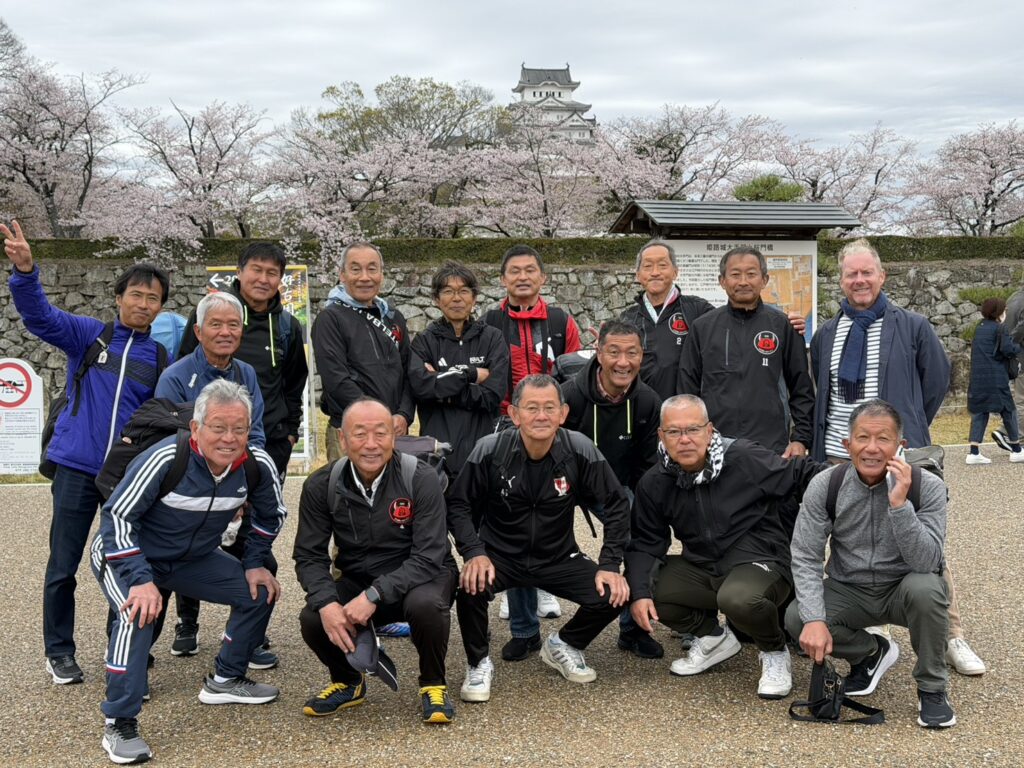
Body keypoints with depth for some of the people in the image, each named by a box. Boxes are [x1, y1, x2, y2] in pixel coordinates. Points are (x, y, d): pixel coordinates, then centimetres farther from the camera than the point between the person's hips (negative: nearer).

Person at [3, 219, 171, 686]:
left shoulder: (163, 358, 5)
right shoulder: (88, 335, 1)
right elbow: (39, 315, -12)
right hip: (76, 468, -1)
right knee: (63, 567, 5)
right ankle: (59, 653, 19)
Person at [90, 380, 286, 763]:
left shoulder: (257, 464, -16)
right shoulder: (165, 459, -32)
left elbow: (271, 514, 5)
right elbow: (117, 516, -28)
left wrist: (254, 563, 1)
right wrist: (141, 580, -35)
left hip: (192, 558, 6)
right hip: (125, 555, -6)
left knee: (259, 592, 3)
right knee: (138, 614, -33)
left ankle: (225, 680, 23)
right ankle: (119, 725, -20)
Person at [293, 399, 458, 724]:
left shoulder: (421, 479, -19)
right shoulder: (320, 486, -9)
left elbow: (429, 557, -23)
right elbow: (309, 556, -7)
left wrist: (374, 596, -34)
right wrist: (326, 602, -27)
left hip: (419, 577, -3)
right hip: (357, 580, 3)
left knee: (426, 605, -36)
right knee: (313, 619, -24)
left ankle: (433, 684, -4)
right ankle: (348, 681, 11)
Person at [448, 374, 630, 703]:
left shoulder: (580, 451, -15)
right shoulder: (490, 451, -17)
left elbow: (616, 505, -4)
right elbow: (458, 505, -7)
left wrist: (609, 564, -10)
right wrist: (474, 552, -22)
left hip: (559, 558, 2)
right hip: (500, 556, -2)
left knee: (613, 595, -18)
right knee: (471, 587, -33)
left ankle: (563, 645, 16)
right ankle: (479, 664, 0)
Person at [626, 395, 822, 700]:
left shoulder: (746, 459, -15)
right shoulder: (654, 483, -2)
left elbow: (803, 474, -7)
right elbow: (645, 543, 0)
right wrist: (639, 593, -15)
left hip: (760, 562, -5)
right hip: (701, 568, 6)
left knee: (738, 598, -38)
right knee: (649, 587, -15)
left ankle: (775, 653, -2)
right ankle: (712, 637, 12)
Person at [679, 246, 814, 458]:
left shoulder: (783, 326, 5)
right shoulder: (702, 327, 8)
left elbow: (802, 389, 7)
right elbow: (688, 390, 11)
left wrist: (801, 439, 0)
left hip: (772, 450, -1)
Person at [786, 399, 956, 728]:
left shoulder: (928, 487, -17)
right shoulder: (825, 486, -13)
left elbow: (926, 562, -27)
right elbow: (805, 558, -14)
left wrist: (899, 504, -38)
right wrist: (814, 619, -28)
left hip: (902, 590, -2)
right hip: (848, 591, 2)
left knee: (925, 587, -35)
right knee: (796, 618, -25)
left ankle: (932, 688, -9)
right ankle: (870, 652, 9)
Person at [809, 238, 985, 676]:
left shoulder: (913, 328, 1)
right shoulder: (825, 335, 11)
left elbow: (937, 382, 7)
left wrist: (909, 430, 5)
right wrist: (821, 443, 12)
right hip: (839, 458, 3)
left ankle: (952, 637, 9)